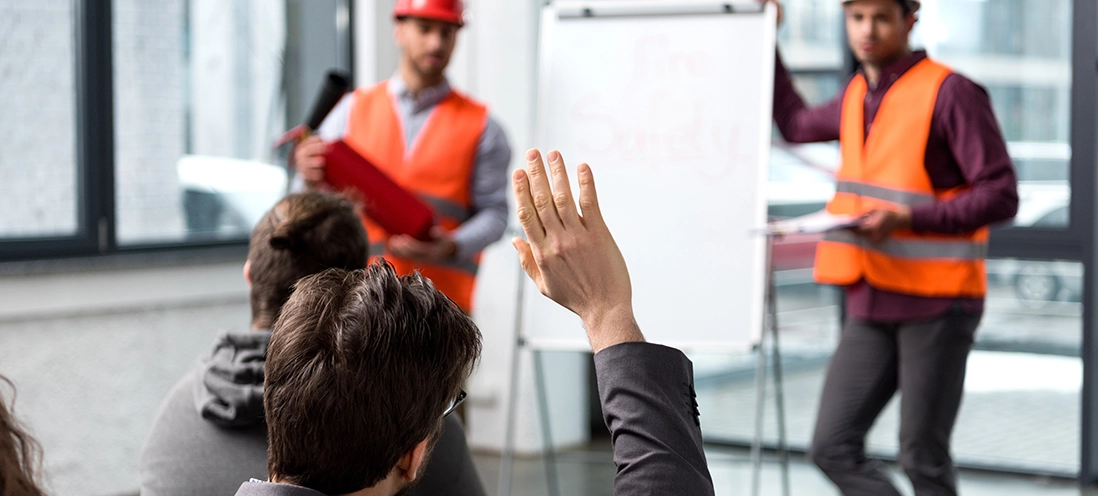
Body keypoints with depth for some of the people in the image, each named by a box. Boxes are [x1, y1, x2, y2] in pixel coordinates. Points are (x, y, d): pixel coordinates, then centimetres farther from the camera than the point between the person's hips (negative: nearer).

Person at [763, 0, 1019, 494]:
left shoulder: (949, 93, -11)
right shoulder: (857, 95, 12)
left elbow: (1000, 195, -14)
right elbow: (796, 125, 33)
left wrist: (906, 218, -22)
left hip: (935, 304, -7)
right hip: (872, 305, 7)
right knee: (833, 447, 2)